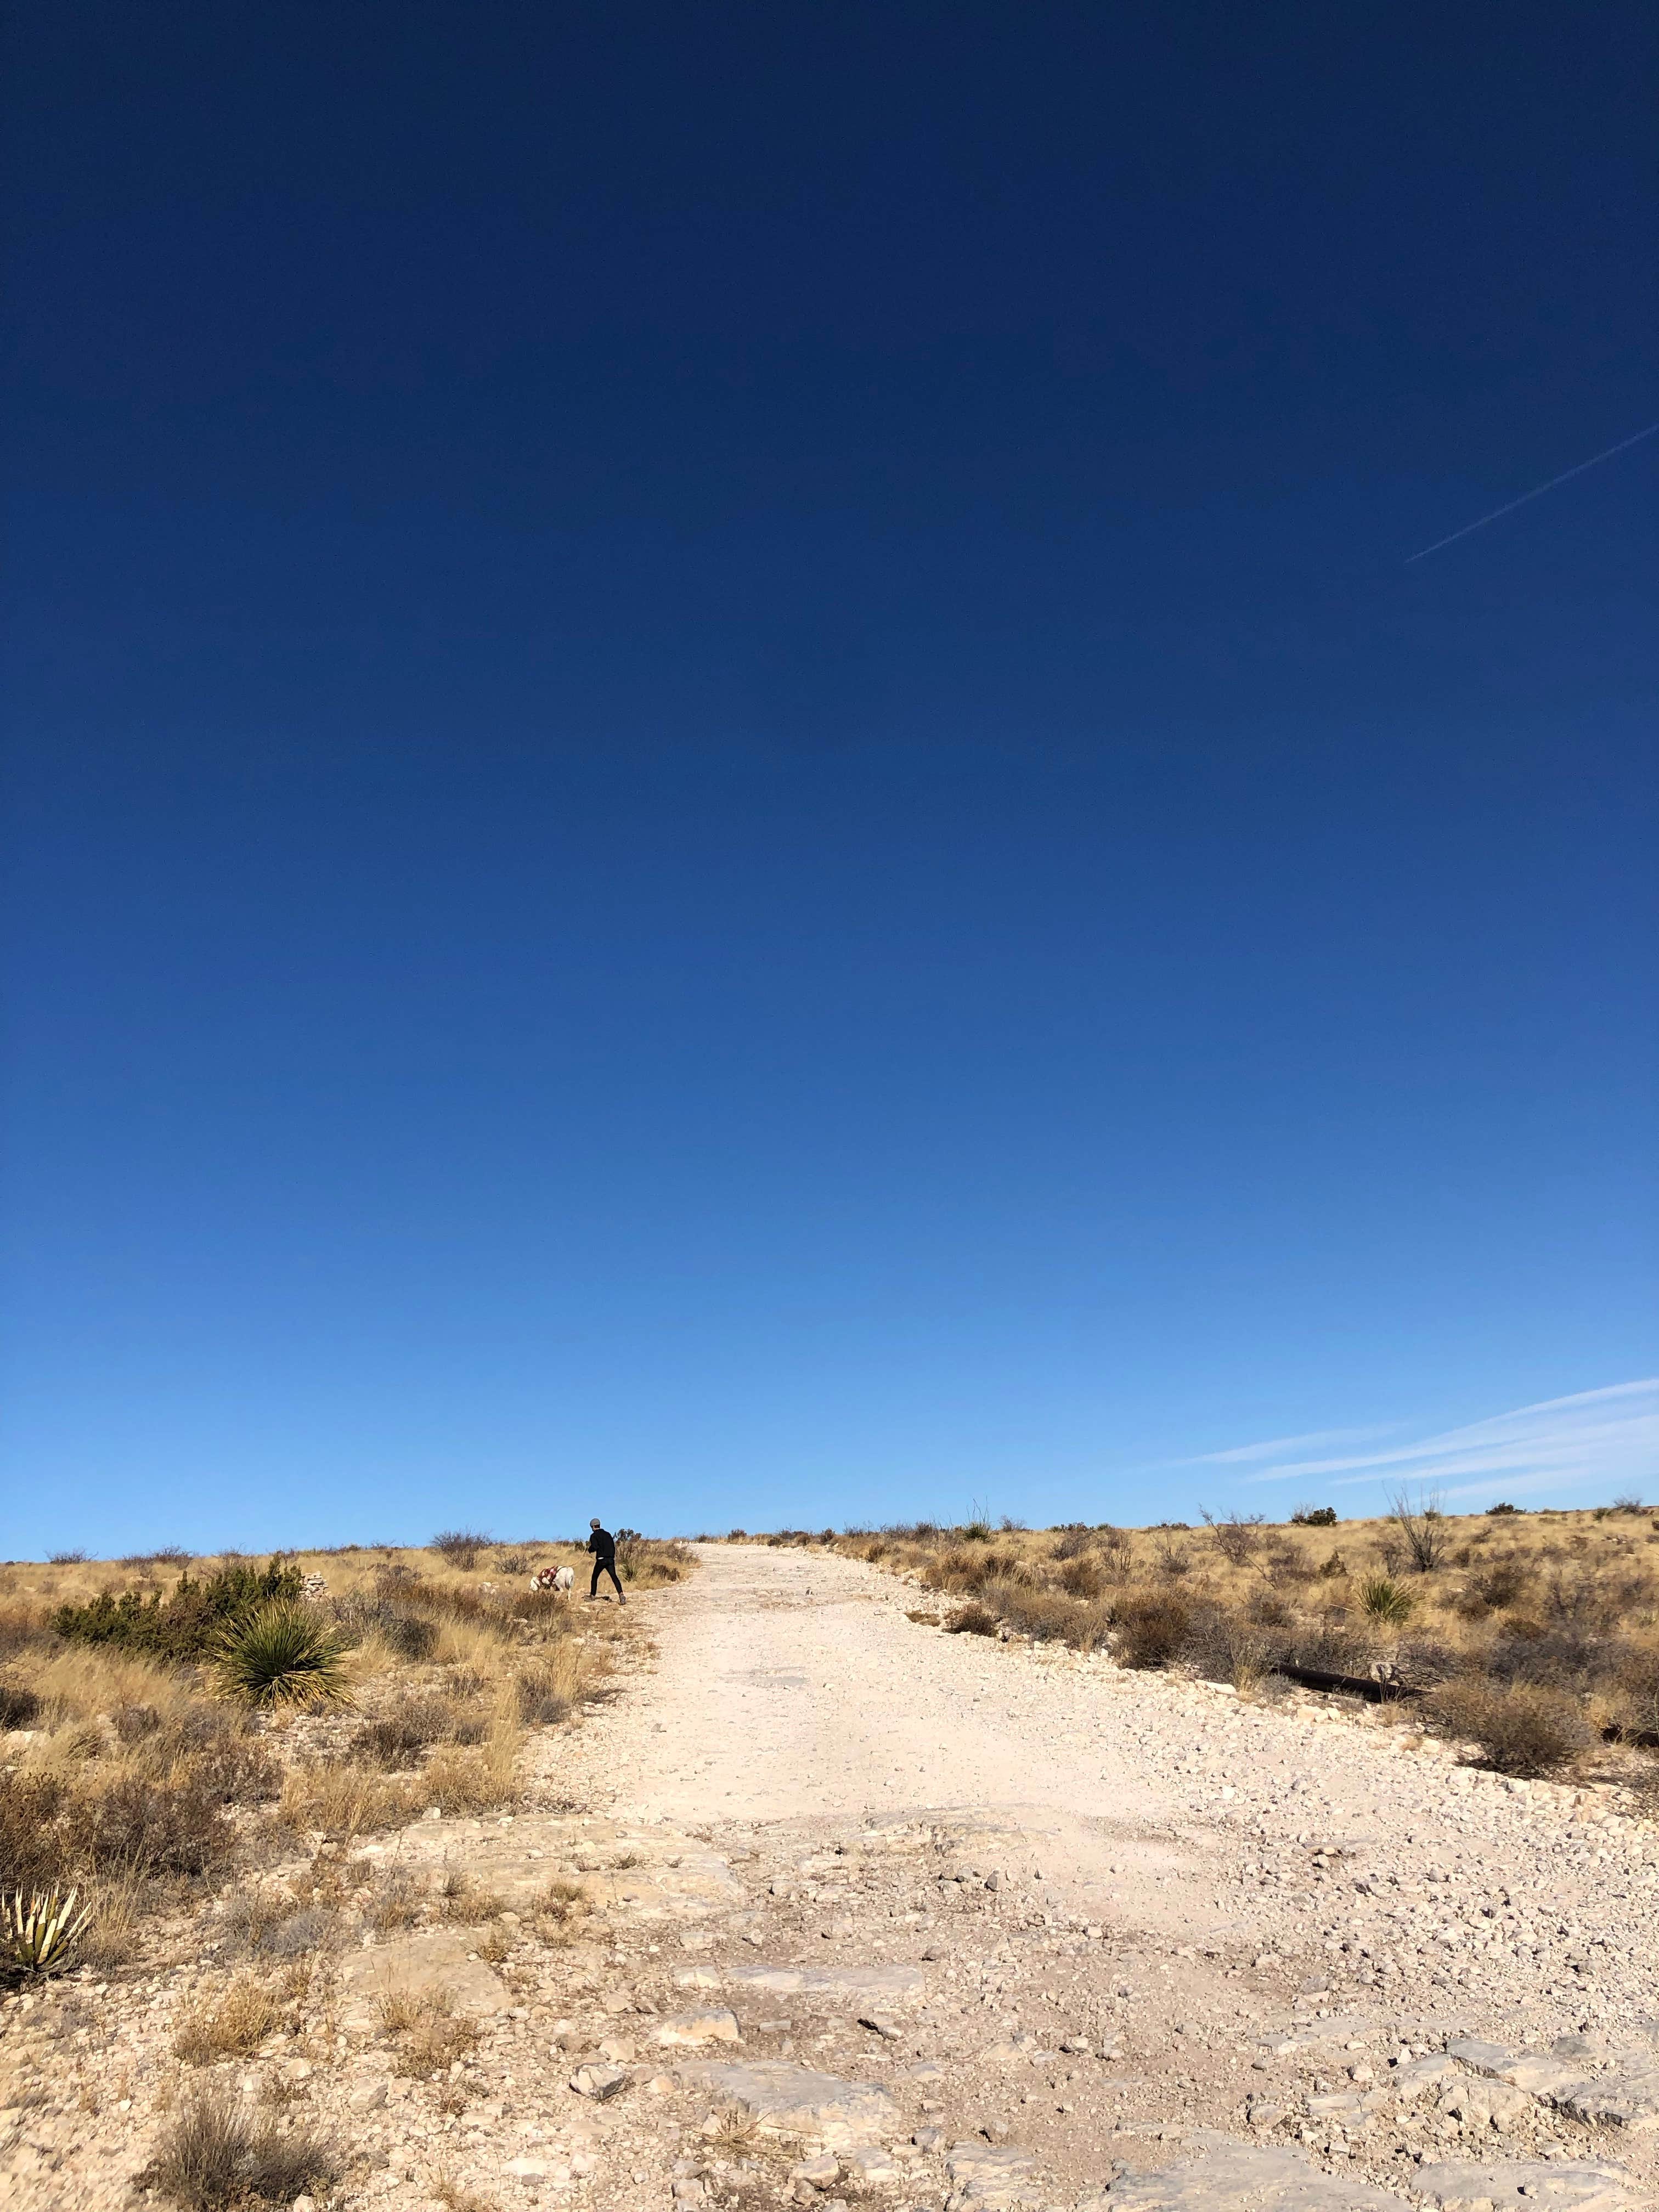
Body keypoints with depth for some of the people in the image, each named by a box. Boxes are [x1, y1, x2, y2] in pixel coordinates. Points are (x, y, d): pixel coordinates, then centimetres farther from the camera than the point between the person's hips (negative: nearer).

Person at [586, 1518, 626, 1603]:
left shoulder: (594, 1536, 0)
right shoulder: (608, 1534, 18)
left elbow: (595, 1547, -15)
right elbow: (613, 1546, 17)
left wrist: (589, 1549, 6)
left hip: (601, 1559, -4)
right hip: (610, 1559, 4)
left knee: (595, 1577, 17)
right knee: (614, 1577, -8)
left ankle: (592, 1596, 23)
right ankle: (621, 1594, -28)